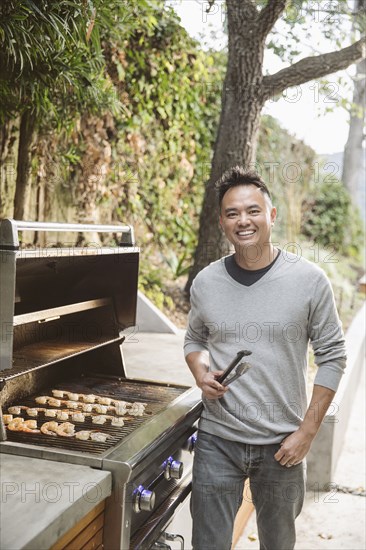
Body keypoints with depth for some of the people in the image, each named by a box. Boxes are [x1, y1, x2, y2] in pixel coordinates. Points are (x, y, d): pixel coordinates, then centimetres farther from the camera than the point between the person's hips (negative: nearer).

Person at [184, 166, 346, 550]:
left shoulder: (310, 280, -9)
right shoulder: (205, 282, -1)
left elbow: (332, 357, -4)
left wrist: (306, 432, -8)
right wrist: (200, 371, -8)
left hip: (281, 445, -1)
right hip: (217, 441, 2)